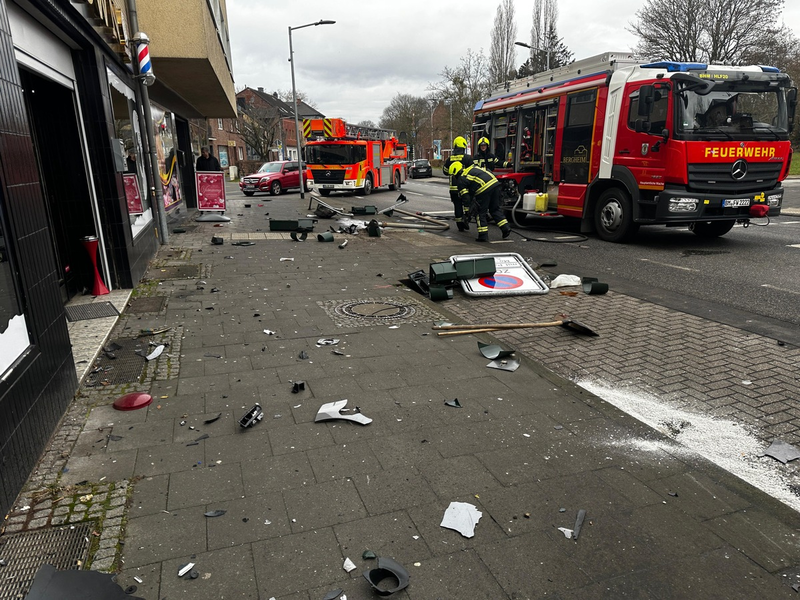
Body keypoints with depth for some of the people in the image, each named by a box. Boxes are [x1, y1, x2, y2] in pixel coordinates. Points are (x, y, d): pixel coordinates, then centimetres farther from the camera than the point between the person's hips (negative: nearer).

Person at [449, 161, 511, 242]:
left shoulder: (461, 179, 8)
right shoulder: (473, 168, 28)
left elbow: (465, 197, 3)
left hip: (484, 189, -7)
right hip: (495, 183, 7)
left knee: (480, 212, 6)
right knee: (495, 209, 20)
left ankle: (483, 235, 7)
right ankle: (506, 228, 15)